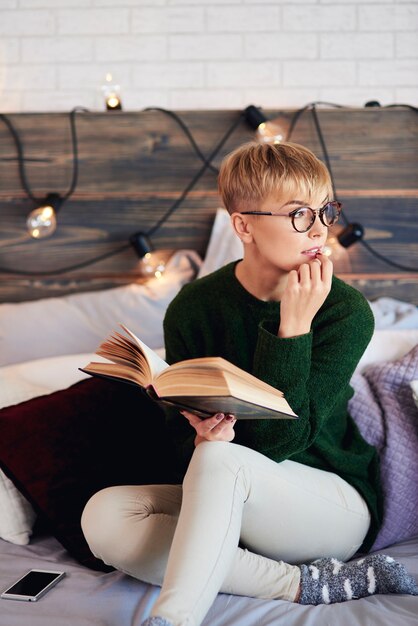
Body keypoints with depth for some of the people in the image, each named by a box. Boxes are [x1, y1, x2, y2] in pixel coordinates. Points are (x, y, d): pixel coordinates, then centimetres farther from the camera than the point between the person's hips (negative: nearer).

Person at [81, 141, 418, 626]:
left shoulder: (346, 311, -13)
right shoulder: (193, 309, -7)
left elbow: (279, 440, -20)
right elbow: (187, 435, -3)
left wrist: (293, 326, -26)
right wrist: (202, 434, -27)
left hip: (336, 507, -4)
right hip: (227, 509, 4)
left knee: (222, 460, -34)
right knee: (103, 516, -22)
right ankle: (303, 584, -22)